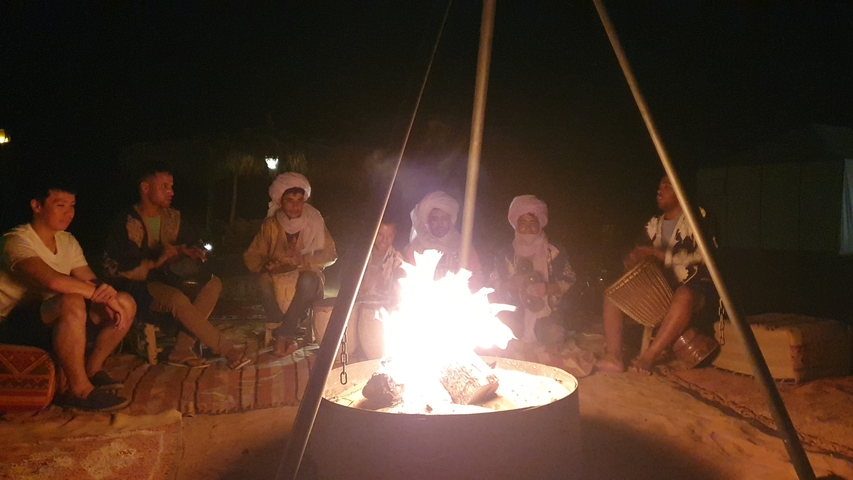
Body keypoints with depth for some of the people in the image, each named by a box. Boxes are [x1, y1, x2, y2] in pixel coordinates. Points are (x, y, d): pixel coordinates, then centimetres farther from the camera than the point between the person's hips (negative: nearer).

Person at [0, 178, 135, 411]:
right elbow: (53, 280, -36)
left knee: (126, 303, -6)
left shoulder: (68, 241, 8)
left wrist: (107, 295, -22)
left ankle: (92, 368, 7)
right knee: (72, 302, -38)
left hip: (55, 318, 8)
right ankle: (79, 389, -26)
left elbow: (91, 281, 3)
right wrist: (103, 294, -27)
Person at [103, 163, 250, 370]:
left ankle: (182, 350, -22)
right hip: (137, 286, -7)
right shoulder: (127, 223, -11)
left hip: (167, 279, 7)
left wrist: (192, 252, -9)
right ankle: (227, 350, -24)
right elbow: (114, 267, -18)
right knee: (177, 299, -35)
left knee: (213, 283, -16)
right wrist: (154, 263, -25)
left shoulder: (173, 217, 9)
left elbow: (191, 243, 16)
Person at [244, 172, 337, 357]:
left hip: (307, 286, -1)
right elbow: (251, 257, 0)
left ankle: (283, 335, -28)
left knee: (307, 279, -35)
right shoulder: (271, 225, 1)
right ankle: (288, 338, -27)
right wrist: (266, 266, -24)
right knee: (264, 281, -31)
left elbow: (330, 255, -5)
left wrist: (304, 260, -23)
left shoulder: (314, 222, -2)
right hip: (278, 282, 1)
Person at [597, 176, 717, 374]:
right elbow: (640, 251, 12)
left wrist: (659, 255, -25)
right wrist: (632, 259, -14)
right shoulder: (654, 224, 13)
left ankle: (649, 356, -39)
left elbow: (704, 255, -19)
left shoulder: (698, 218, -6)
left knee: (684, 297, -41)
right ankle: (614, 355, -24)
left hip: (694, 286, -7)